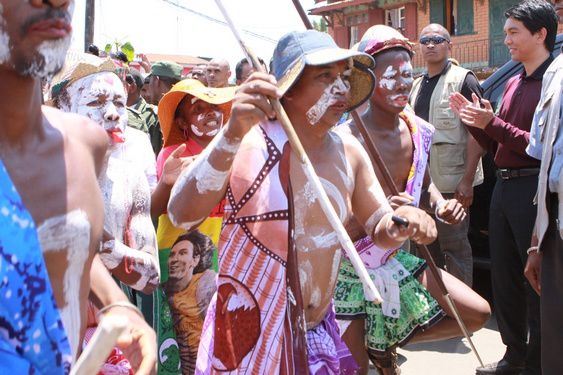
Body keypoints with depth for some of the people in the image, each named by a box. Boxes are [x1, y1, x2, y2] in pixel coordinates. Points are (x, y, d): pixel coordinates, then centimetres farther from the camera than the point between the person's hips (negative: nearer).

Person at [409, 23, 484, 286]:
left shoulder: (463, 80, -6)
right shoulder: (418, 85, 16)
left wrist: (467, 179, -20)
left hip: (451, 182, -7)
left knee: (454, 245, -1)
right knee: (428, 245, 15)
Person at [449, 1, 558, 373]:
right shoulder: (514, 84, 16)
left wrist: (493, 124, -19)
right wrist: (476, 123, 2)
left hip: (533, 190, -9)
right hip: (504, 187, 9)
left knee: (535, 282, 0)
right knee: (504, 278, 15)